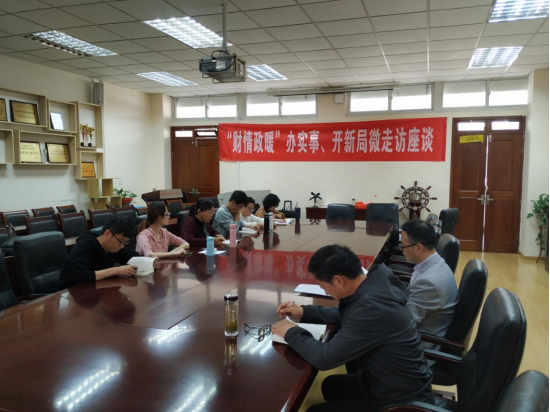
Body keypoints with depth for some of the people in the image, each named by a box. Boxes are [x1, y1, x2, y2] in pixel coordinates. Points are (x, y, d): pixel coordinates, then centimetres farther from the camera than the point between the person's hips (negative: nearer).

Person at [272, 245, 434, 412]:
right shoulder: (372, 285, -5)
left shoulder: (373, 306, -34)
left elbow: (325, 358, -27)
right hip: (402, 385, 8)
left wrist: (291, 333, -11)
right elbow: (347, 315, 16)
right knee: (331, 385, 24)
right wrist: (305, 312, 7)